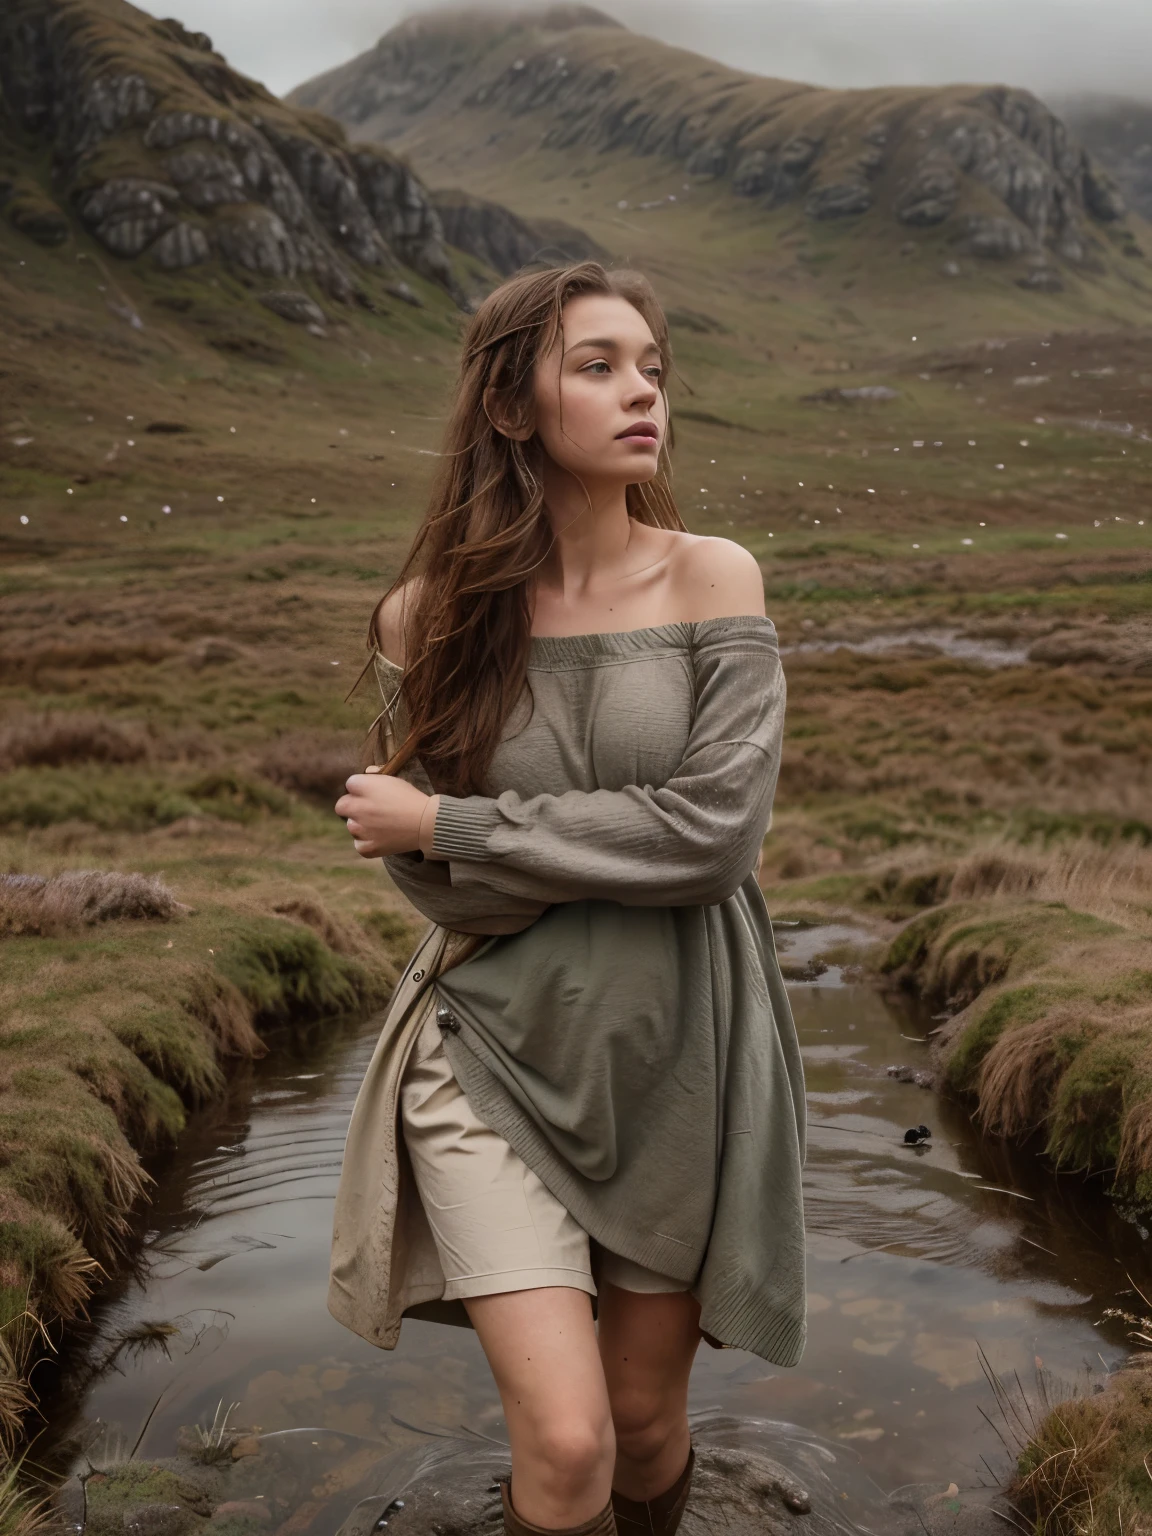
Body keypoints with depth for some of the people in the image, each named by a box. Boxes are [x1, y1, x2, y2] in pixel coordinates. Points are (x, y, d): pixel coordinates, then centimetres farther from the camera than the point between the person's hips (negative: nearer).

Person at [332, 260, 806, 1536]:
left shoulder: (712, 580, -7)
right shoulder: (428, 615, -5)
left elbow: (717, 829, -17)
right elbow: (424, 869, -1)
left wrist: (453, 826, -15)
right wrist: (629, 848, -14)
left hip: (679, 1053, 1)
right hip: (500, 1048, 0)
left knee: (645, 1421, 15)